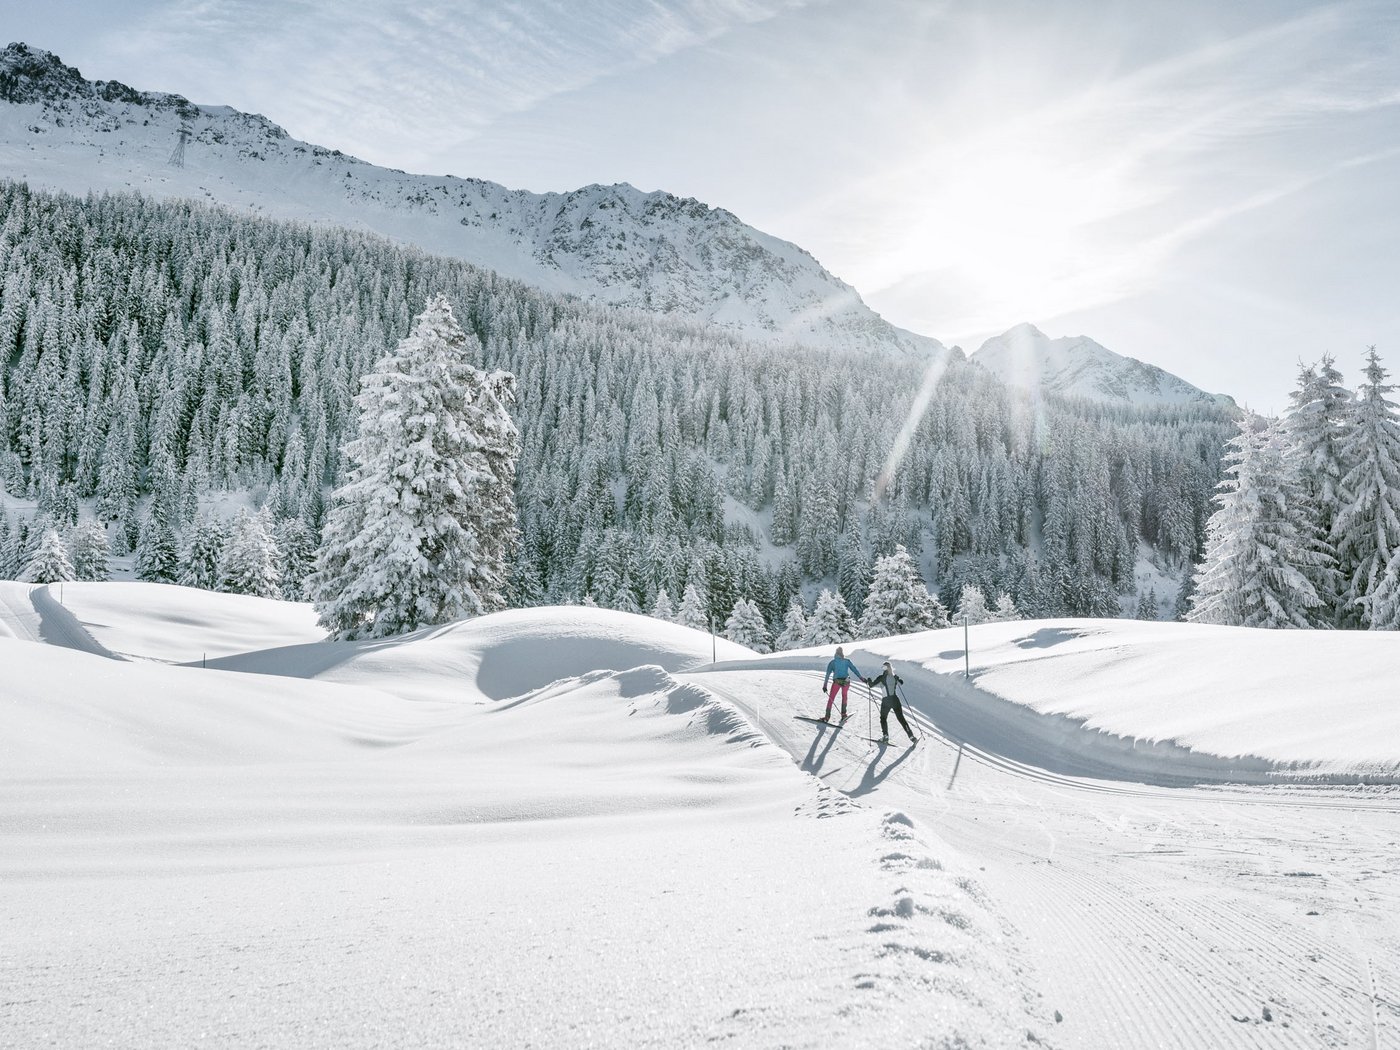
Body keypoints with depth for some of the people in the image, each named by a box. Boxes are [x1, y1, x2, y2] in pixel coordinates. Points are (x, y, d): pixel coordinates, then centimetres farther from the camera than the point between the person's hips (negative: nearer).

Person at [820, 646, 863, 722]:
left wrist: (825, 685, -3)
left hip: (837, 681, -1)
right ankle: (843, 714, 21)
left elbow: (827, 674, -1)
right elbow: (854, 669, 1)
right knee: (844, 696, 25)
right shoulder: (847, 661, 5)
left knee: (831, 698, 8)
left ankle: (827, 716, 1)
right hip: (846, 681, 1)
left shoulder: (832, 662, 5)